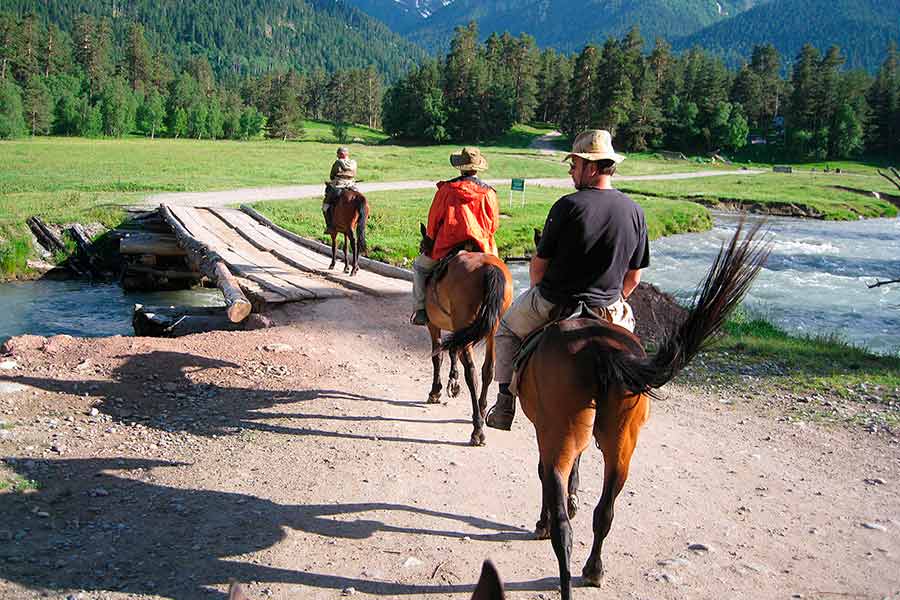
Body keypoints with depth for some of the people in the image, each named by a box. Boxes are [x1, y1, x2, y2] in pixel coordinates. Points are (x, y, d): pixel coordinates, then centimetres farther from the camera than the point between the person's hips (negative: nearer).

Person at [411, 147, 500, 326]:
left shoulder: (446, 189, -4)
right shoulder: (489, 193, 1)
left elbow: (433, 221, 3)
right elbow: (494, 225, 8)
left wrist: (430, 242, 19)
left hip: (448, 246, -2)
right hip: (482, 248, 2)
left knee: (419, 266, 20)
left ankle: (421, 310, 10)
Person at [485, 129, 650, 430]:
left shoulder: (568, 205, -16)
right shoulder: (635, 211, -2)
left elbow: (538, 264, -10)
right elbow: (633, 277, 4)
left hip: (553, 304, -3)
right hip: (607, 311, 3)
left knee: (508, 328, 25)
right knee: (627, 321, 37)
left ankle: (504, 408, 25)